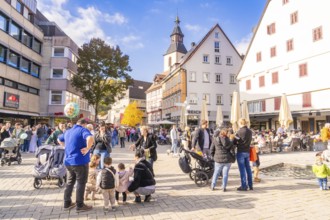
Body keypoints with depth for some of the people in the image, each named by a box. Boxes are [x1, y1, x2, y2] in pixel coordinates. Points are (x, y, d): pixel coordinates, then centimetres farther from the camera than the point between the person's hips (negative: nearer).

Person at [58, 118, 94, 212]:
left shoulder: (67, 131, 13)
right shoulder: (83, 130, -13)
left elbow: (59, 140, 32)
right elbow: (90, 138, -35)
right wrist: (87, 148, -22)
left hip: (68, 161, 8)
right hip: (80, 161, -7)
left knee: (69, 182, 19)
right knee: (81, 183, 4)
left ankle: (67, 203, 29)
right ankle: (79, 205, 12)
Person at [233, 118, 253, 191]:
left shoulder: (239, 132, -16)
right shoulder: (250, 131, 4)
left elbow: (234, 142, -12)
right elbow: (250, 140, 13)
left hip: (241, 152, -6)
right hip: (247, 151, 6)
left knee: (242, 169, 0)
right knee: (248, 168, 14)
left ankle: (244, 186, 5)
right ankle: (250, 185, 22)